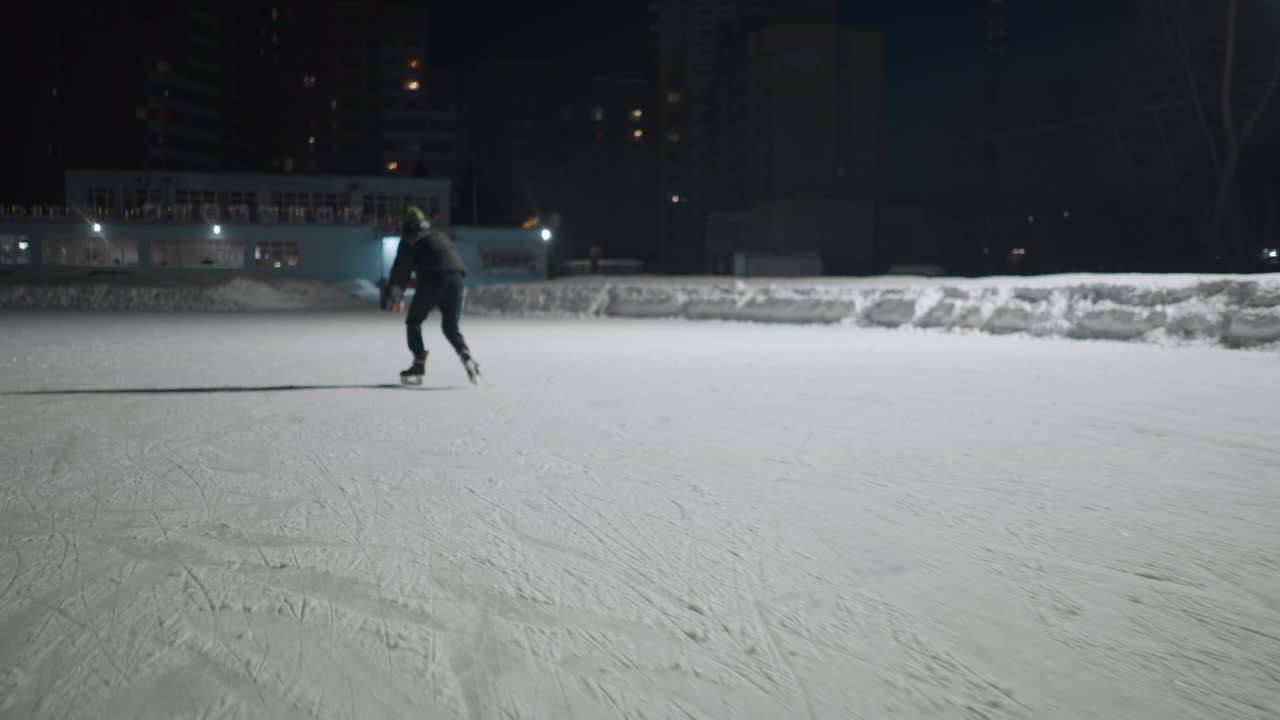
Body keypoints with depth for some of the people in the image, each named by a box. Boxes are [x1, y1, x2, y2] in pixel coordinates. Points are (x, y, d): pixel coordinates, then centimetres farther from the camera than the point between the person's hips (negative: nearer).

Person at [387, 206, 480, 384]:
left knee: (413, 321, 13)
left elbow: (401, 268, 5)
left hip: (432, 280, -5)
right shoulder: (441, 235, 28)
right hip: (456, 278, 5)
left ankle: (419, 365, 5)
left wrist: (396, 295, 8)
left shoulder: (410, 241, 9)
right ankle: (466, 356, -9)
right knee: (450, 326, 17)